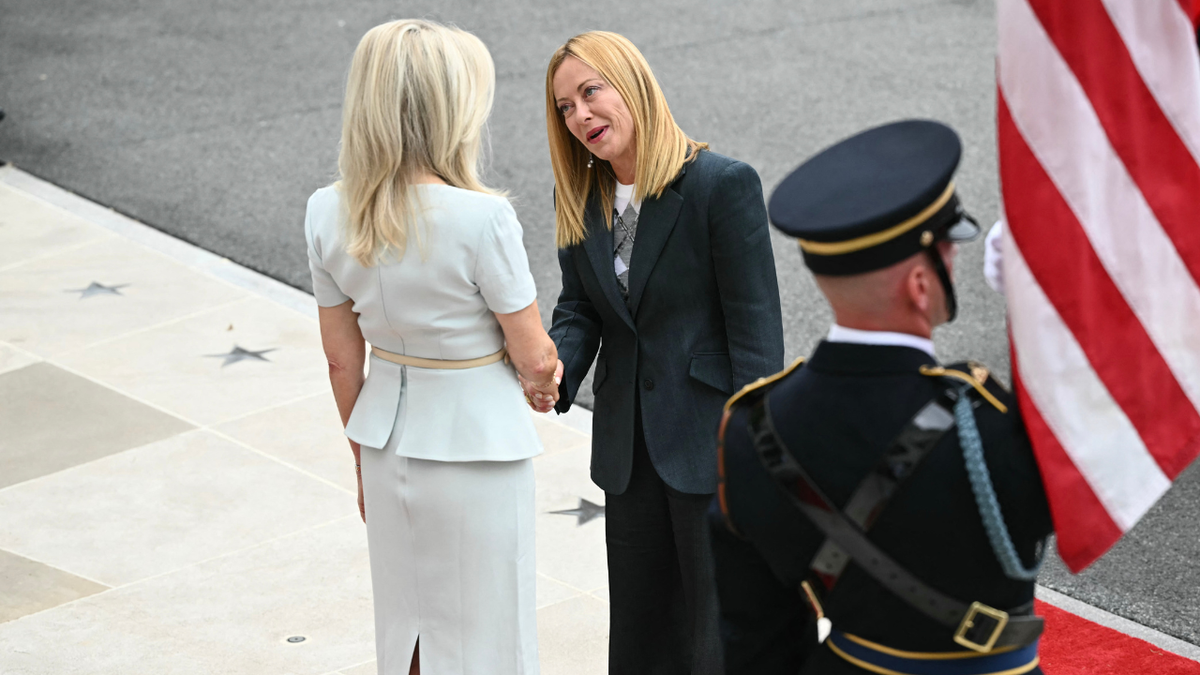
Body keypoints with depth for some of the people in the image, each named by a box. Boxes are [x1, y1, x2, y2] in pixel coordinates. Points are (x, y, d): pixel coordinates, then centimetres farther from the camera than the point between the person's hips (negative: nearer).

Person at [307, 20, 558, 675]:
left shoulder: (329, 213, -8)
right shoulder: (482, 219, -25)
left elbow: (341, 357, 2)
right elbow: (533, 357, -14)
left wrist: (365, 459, 15)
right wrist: (544, 380, 10)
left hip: (386, 433, 5)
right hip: (475, 442, -5)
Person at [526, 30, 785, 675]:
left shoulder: (723, 184, -16)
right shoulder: (579, 200, 5)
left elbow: (754, 324, -16)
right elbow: (579, 307, 11)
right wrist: (555, 367, -13)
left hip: (710, 443, -6)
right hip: (629, 448, 7)